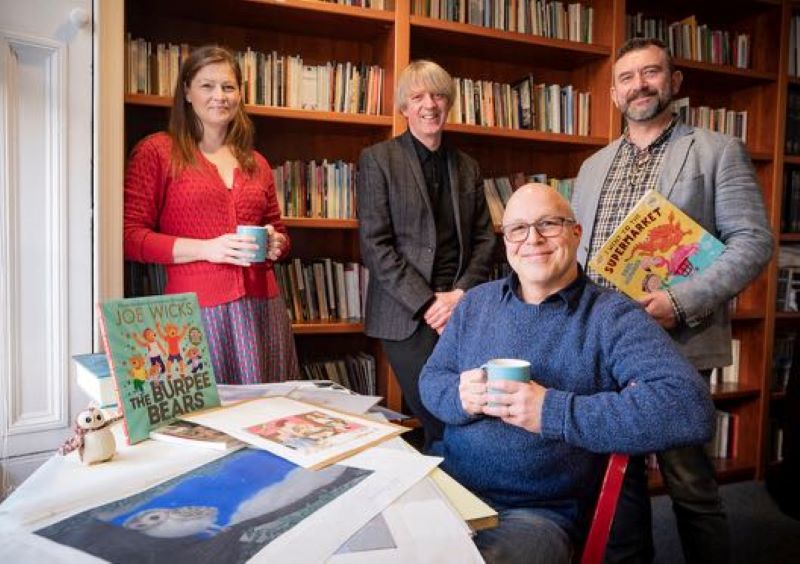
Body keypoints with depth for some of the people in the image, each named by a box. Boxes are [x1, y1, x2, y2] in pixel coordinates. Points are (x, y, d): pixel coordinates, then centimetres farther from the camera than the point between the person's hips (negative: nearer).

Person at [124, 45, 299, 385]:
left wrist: (276, 243, 3)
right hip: (197, 308, -4)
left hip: (260, 306, 4)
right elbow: (130, 237, -3)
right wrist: (206, 248, -13)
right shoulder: (156, 151, 4)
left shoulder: (257, 164, 17)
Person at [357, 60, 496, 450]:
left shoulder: (467, 167, 15)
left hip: (462, 310, 4)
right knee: (440, 422, -8)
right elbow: (374, 243, -6)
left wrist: (461, 294, -5)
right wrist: (427, 303, -11)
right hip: (406, 314, -3)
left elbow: (484, 238, 12)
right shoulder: (377, 159, 2)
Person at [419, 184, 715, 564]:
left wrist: (552, 410, -23)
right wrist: (461, 396, -12)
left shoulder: (612, 317, -7)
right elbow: (430, 379, 13)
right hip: (447, 484, 4)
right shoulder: (476, 302, 10)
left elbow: (691, 408, -20)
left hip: (539, 512, -3)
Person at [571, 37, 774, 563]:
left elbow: (753, 241, -6)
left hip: (676, 345, -4)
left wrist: (681, 302, -18)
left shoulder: (719, 151, 2)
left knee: (689, 481, 3)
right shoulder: (592, 167, 16)